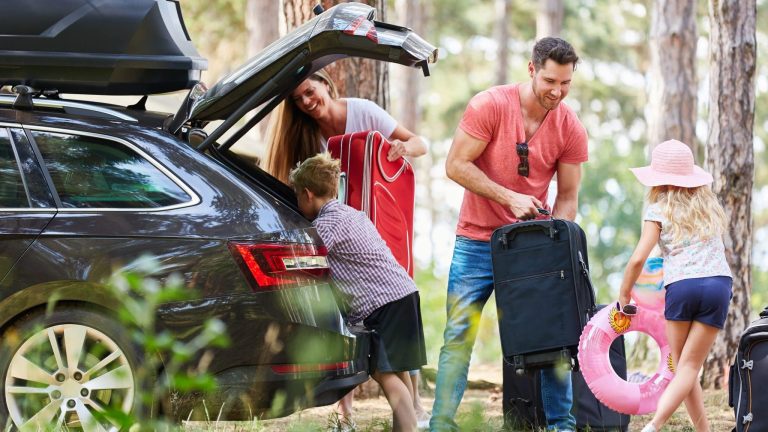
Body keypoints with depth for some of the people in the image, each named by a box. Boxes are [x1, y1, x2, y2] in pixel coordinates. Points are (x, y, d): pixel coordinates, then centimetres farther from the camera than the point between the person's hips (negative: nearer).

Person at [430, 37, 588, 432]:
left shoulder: (571, 129, -4)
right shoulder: (489, 105, -14)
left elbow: (567, 196, 1)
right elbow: (456, 165, -14)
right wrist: (510, 198, -20)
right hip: (477, 242, -3)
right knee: (459, 335, -2)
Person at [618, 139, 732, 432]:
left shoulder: (659, 211, 8)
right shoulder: (710, 207, 21)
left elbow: (638, 259, -2)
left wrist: (624, 293, 11)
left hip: (680, 287, -2)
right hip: (718, 284, 2)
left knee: (682, 365, 12)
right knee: (689, 367, -1)